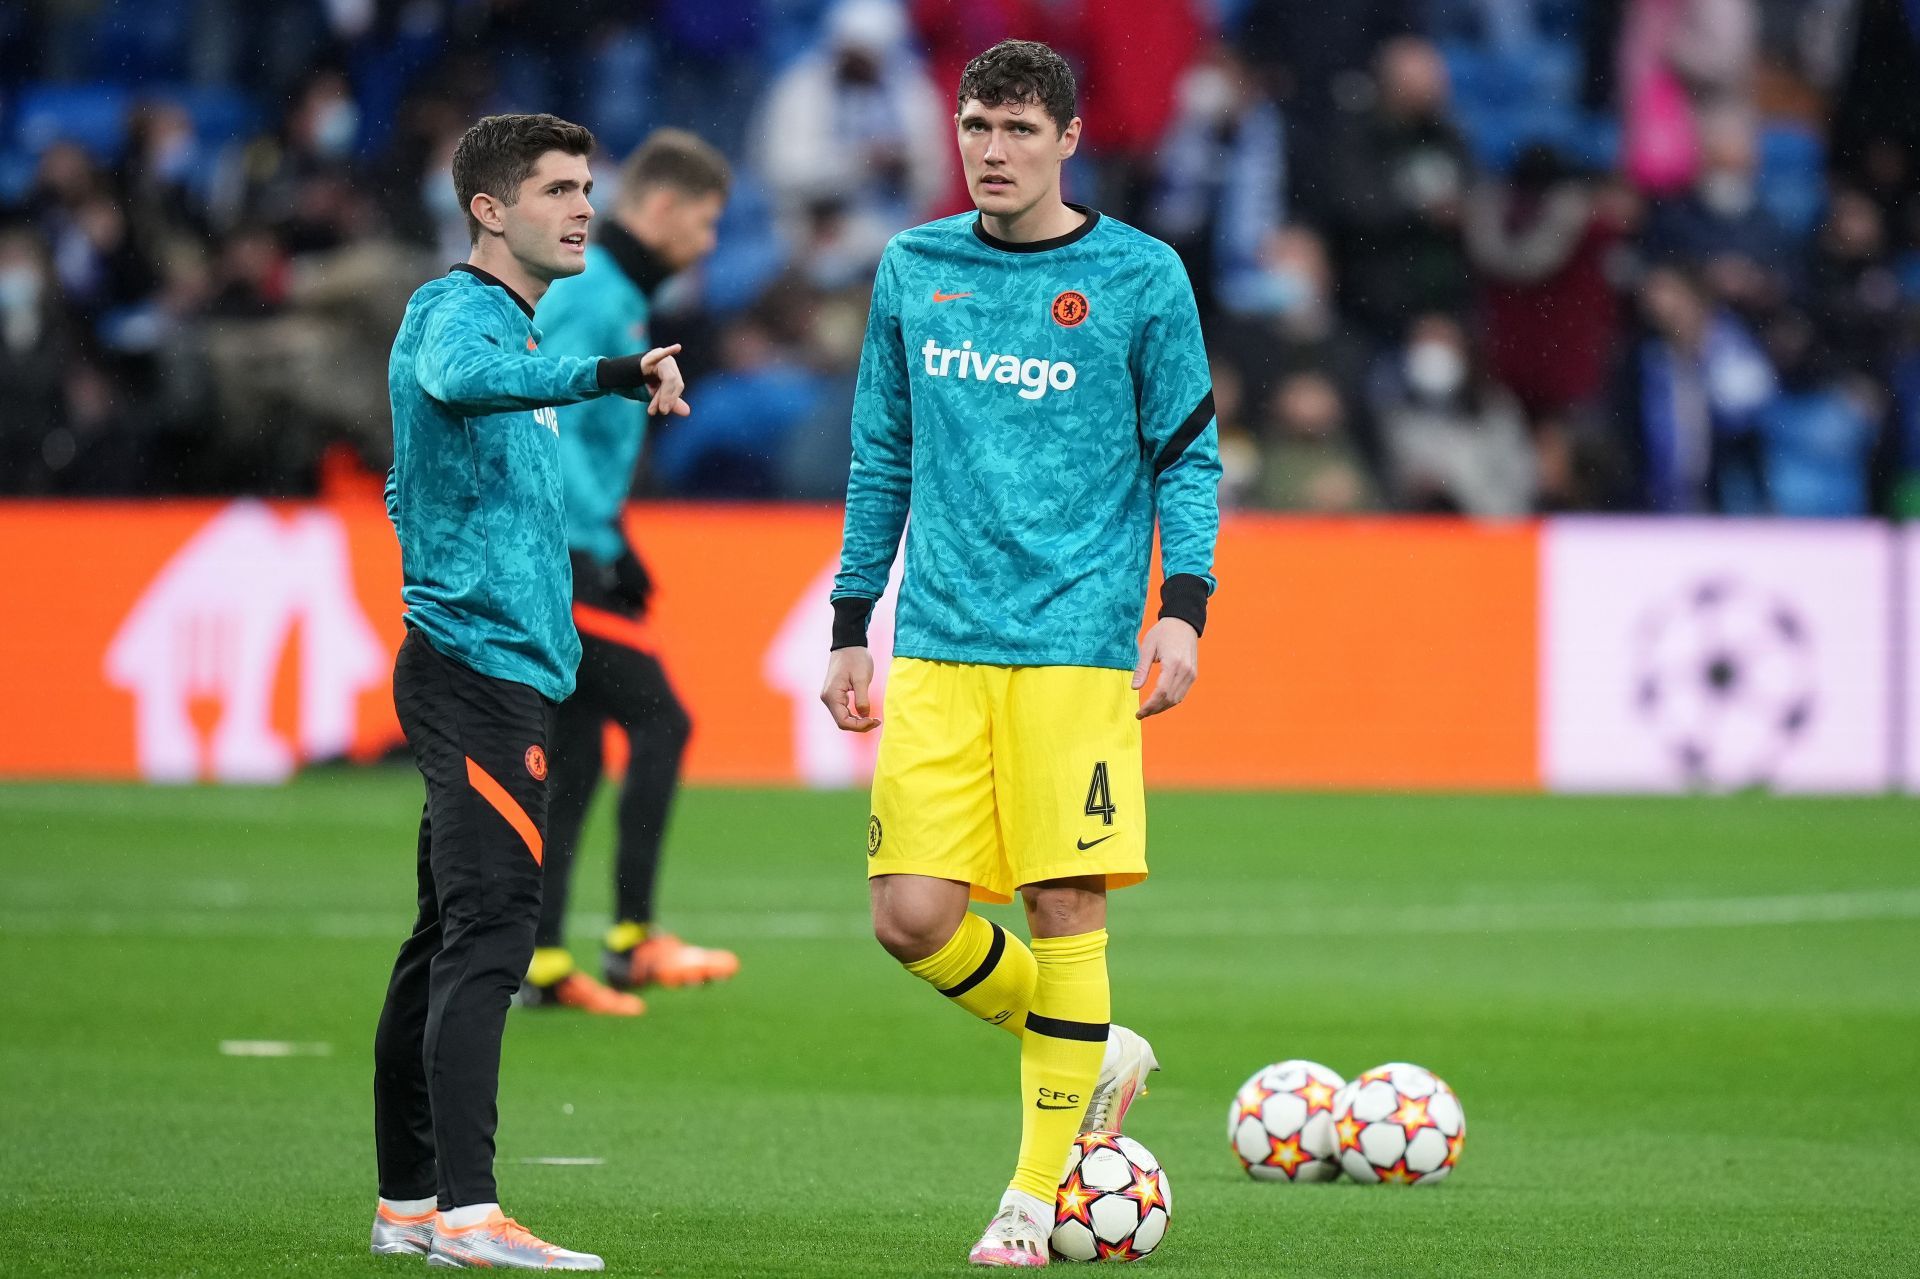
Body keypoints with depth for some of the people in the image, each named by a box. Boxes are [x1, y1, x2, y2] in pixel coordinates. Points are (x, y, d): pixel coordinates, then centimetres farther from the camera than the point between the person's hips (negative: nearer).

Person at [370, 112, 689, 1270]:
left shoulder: (513, 325, 20)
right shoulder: (455, 311, -11)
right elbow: (463, 376, -37)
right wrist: (609, 375, -46)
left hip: (508, 666, 10)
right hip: (483, 665, -10)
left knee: (450, 940, 12)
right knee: (487, 932, -16)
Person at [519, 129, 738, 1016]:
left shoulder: (614, 292, 17)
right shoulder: (593, 296, -14)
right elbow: (548, 433, -22)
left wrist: (604, 536, 20)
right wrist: (607, 542, -22)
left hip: (555, 553, 10)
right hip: (556, 553, -10)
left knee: (573, 756, 8)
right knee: (659, 722, -9)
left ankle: (539, 962, 8)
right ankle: (633, 937, -7)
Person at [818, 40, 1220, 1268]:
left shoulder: (1141, 278, 1)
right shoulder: (913, 269, 11)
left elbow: (1189, 454, 5)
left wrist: (1184, 608, -8)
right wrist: (849, 629, 15)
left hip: (1076, 647, -3)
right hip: (938, 650, 3)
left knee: (1066, 904, -6)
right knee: (913, 915, -6)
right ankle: (1095, 1053, 20)